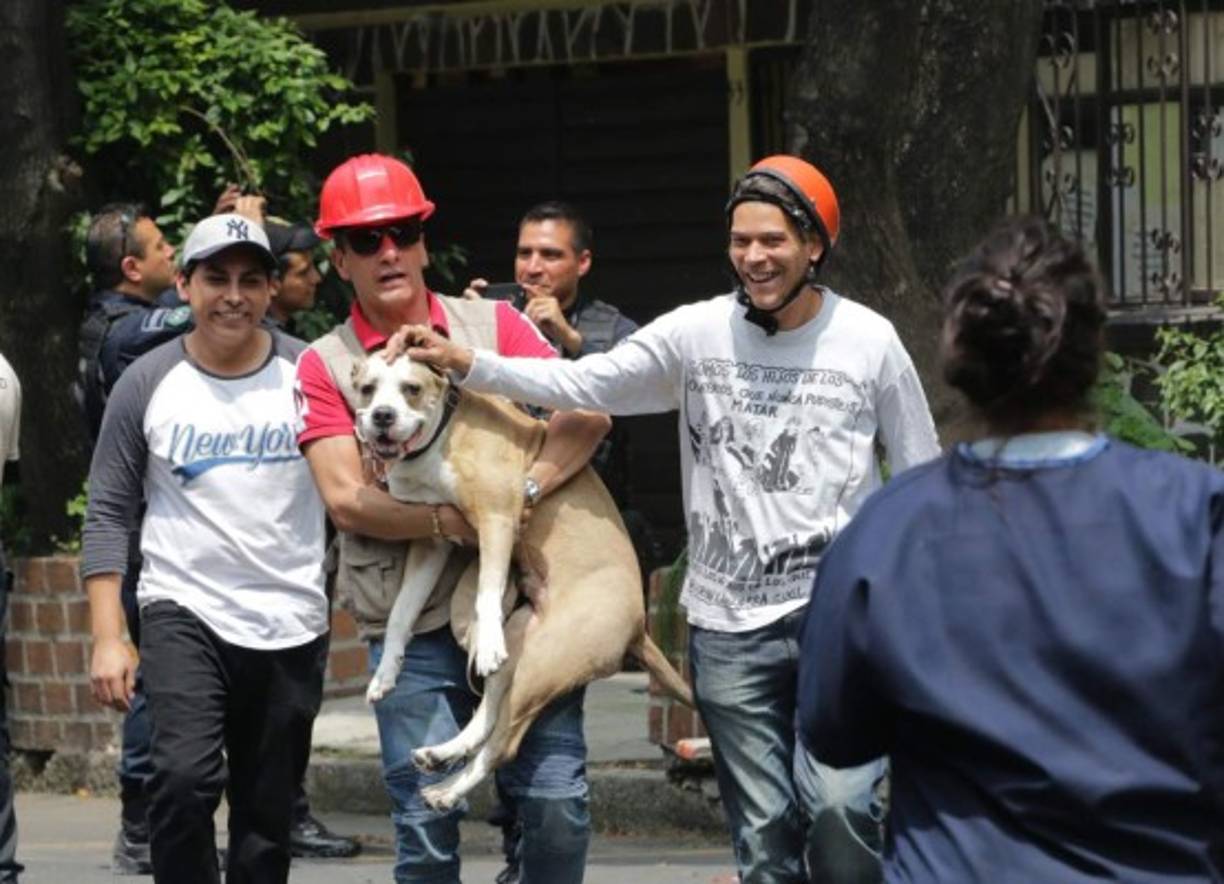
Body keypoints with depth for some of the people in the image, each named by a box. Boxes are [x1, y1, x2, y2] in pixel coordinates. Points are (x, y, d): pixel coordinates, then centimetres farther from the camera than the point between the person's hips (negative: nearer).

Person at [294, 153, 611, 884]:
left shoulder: (493, 324, 8)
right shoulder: (325, 366, 4)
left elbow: (587, 412, -2)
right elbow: (348, 500, -6)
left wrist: (525, 492, -17)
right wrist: (458, 521, -16)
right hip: (413, 627, -1)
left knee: (556, 798, -6)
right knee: (427, 819, -2)